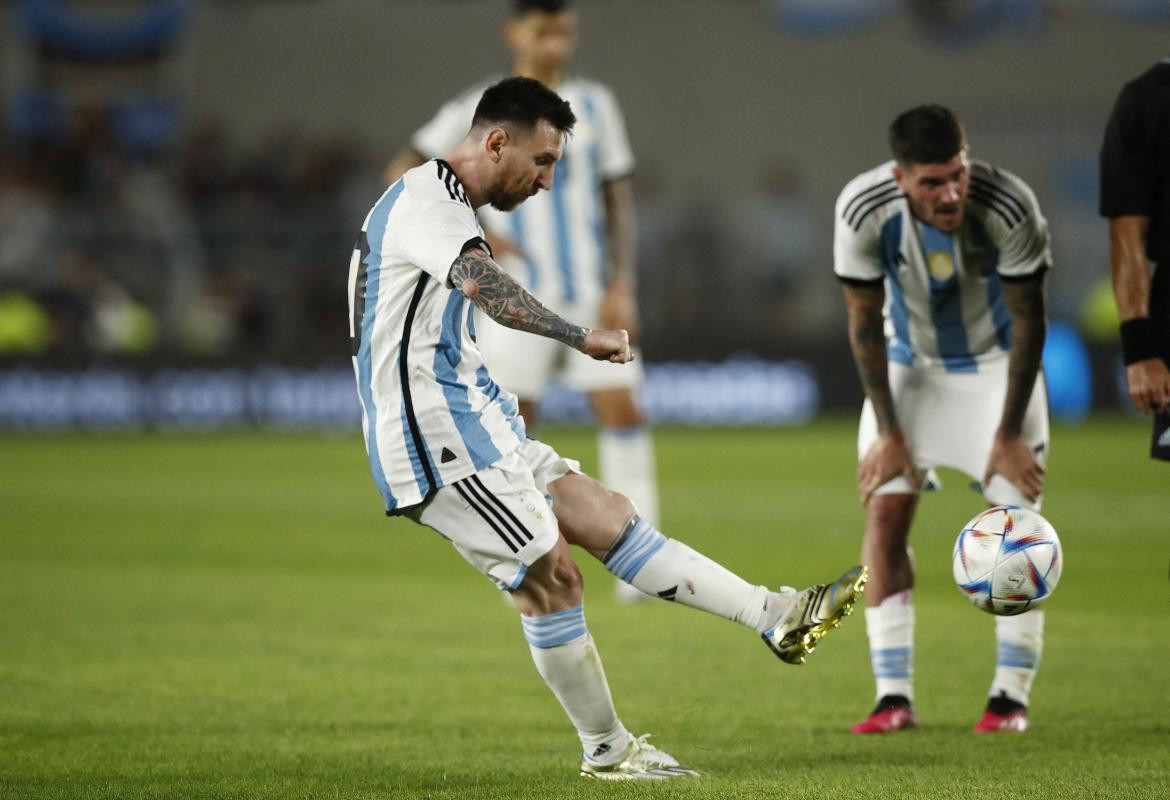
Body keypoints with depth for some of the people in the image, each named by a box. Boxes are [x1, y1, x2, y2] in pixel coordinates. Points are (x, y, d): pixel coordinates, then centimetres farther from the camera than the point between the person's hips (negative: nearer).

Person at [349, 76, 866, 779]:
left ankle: (777, 617, 4)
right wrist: (582, 338, -45)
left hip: (472, 425, 10)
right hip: (436, 431, -10)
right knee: (551, 575, -7)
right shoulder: (425, 197, -14)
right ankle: (607, 751, 3)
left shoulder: (444, 207, 20)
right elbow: (485, 284, -34)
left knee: (611, 518, 6)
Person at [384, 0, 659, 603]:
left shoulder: (594, 105, 8)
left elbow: (619, 199, 9)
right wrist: (472, 232, -12)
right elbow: (403, 173, -1)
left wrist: (622, 287, -3)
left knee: (624, 411, -8)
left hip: (592, 294, 2)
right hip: (519, 296, -2)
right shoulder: (481, 111, -1)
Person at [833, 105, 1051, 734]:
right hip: (909, 363, 1)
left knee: (1016, 512, -10)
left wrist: (1009, 435, -14)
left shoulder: (1009, 207, -31)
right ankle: (894, 696, -6)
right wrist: (887, 432, -12)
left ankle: (1011, 694, 0)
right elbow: (864, 322, -13)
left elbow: (1028, 322, -17)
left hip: (996, 364, -1)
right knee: (885, 511, -10)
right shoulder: (862, 211, -27)